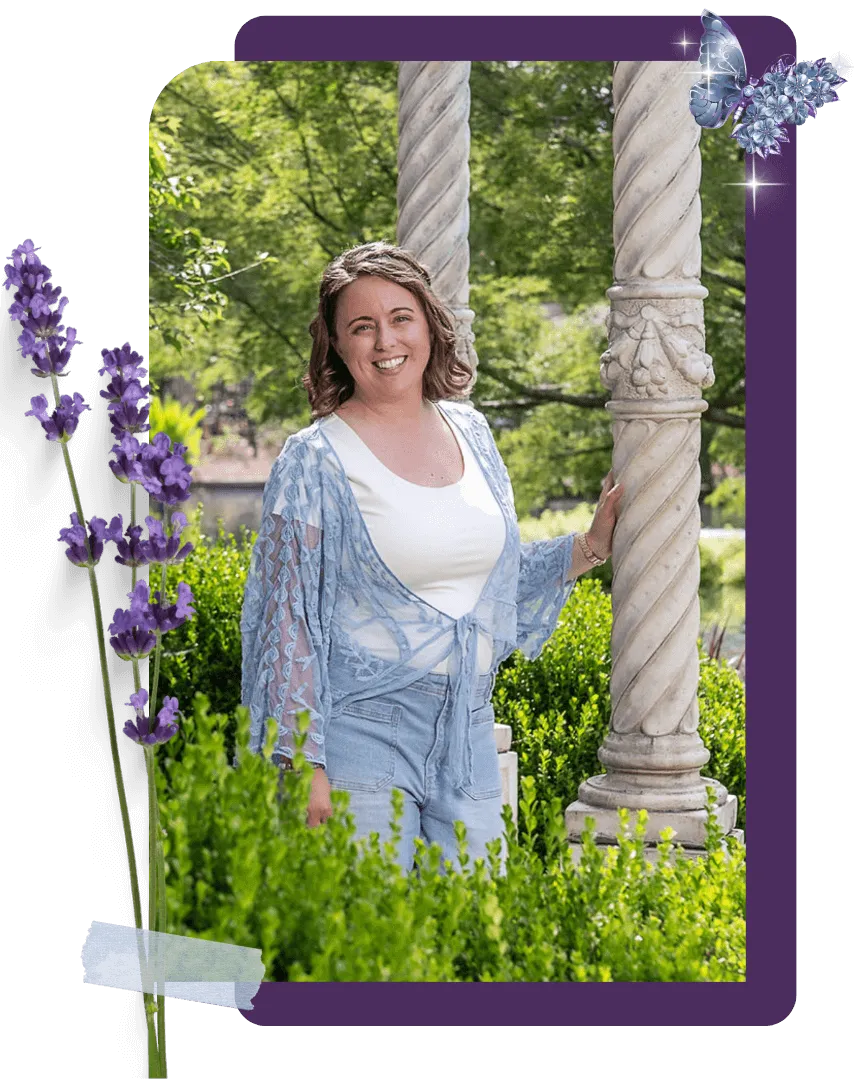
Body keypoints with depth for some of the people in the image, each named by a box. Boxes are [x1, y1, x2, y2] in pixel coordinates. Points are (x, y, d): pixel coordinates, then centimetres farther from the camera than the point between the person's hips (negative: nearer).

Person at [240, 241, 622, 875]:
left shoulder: (469, 432, 9)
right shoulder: (316, 461, -7)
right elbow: (288, 623, -8)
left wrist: (593, 545, 12)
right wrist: (301, 763, -12)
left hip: (467, 734, 5)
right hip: (362, 733, -5)